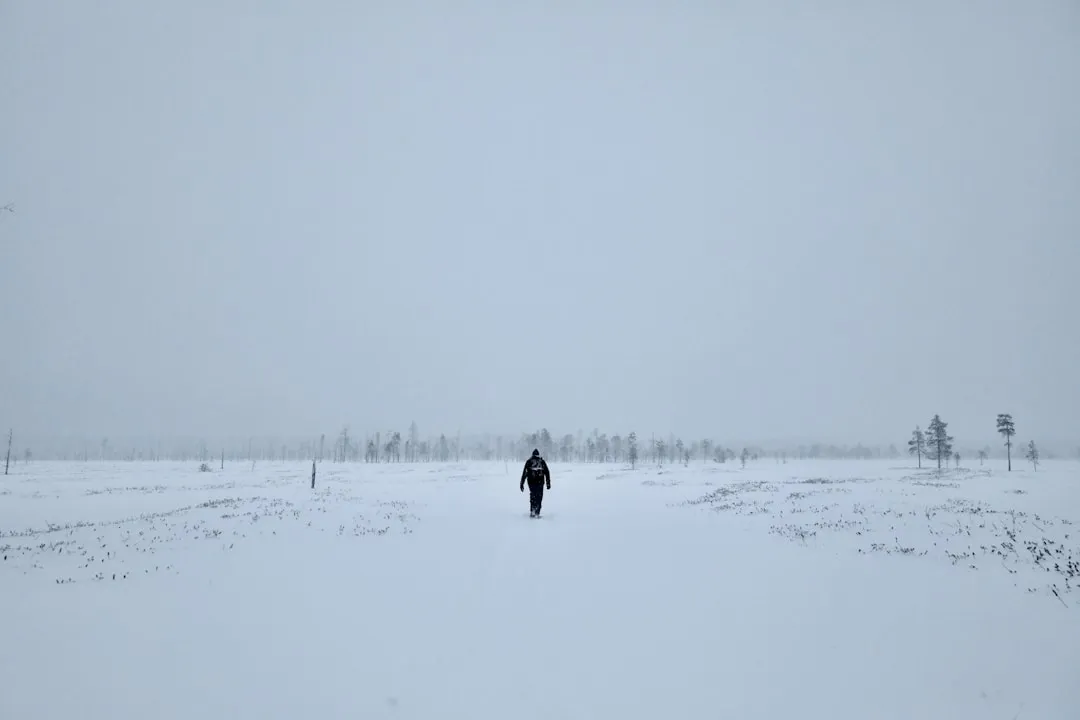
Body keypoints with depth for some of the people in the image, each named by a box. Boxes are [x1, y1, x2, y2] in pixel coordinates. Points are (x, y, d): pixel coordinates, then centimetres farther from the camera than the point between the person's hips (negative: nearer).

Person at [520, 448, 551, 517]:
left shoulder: (528, 461, 7)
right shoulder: (542, 462, 10)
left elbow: (524, 473, 3)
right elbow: (547, 473, 10)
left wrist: (522, 484, 4)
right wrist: (548, 483, 14)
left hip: (531, 482, 0)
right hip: (540, 482, 0)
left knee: (533, 496, 12)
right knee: (539, 497, 6)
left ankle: (532, 512, 0)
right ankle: (537, 513, -2)